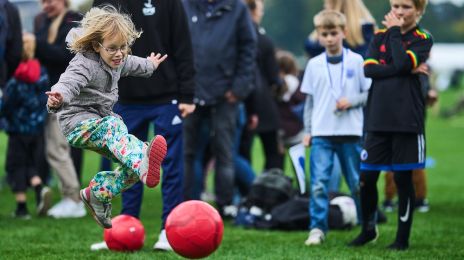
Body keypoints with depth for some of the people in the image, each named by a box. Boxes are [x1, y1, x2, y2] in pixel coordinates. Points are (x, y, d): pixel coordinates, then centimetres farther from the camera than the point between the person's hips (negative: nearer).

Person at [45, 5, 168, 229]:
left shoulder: (117, 61, 8)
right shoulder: (86, 65, -20)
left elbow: (132, 64, 33)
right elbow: (70, 82, -40)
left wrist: (150, 65, 53)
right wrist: (58, 98, -63)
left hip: (99, 122, 9)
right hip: (78, 123, -9)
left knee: (132, 163, -7)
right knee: (114, 125, -40)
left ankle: (98, 193, 7)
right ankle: (144, 164, -66)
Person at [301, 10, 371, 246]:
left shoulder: (356, 61, 0)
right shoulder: (314, 65, 6)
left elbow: (370, 93, 3)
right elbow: (309, 101, 11)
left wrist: (352, 101, -14)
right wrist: (307, 131, 7)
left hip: (351, 131, -1)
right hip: (321, 133, 1)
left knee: (358, 183, 8)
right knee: (318, 183, -9)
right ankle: (317, 228, -7)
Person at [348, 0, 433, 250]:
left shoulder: (422, 39, 0)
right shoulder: (380, 36, 11)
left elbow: (402, 63, -18)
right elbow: (369, 69, -5)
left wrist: (395, 31, -7)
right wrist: (407, 70, -13)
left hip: (406, 120, -3)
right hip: (377, 119, 3)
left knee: (403, 179, 3)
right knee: (366, 178, 3)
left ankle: (403, 237, 13)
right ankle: (368, 230, 23)